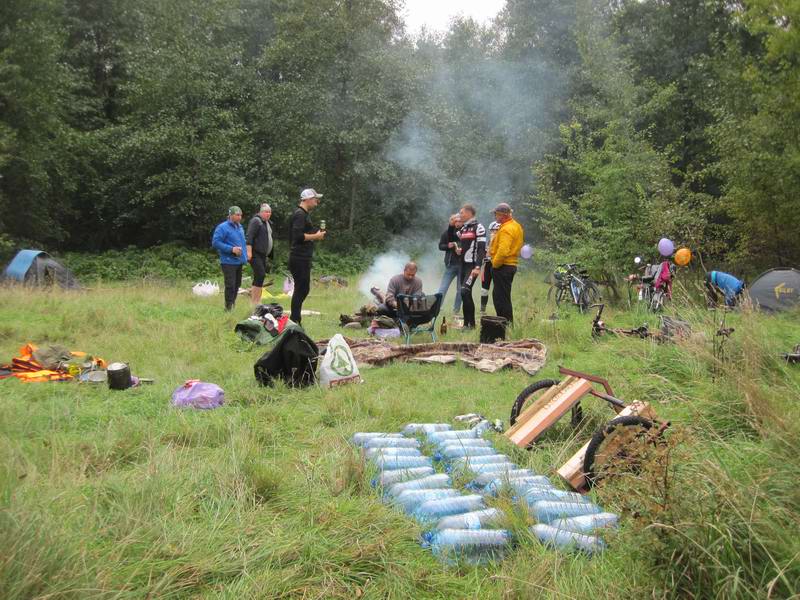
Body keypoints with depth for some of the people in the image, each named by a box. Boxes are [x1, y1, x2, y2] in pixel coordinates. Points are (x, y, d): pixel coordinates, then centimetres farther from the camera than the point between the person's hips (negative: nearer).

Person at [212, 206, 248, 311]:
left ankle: (233, 305, 27)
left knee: (237, 284, 14)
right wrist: (231, 249, -20)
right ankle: (229, 308, -4)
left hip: (239, 262, 8)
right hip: (229, 262, -8)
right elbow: (215, 242, -16)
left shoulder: (240, 227, 15)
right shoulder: (222, 227, -11)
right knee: (230, 285, -11)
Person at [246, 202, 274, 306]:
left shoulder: (267, 222, 20)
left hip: (263, 255, 9)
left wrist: (268, 256, 25)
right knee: (260, 275, -17)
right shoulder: (256, 221, -9)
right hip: (256, 254, -9)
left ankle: (257, 301, 13)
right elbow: (249, 236, -17)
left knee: (259, 277, 9)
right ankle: (254, 302, -15)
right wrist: (249, 251, -25)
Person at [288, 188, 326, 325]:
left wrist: (316, 235, 14)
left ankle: (295, 319, 21)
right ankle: (294, 320, -1)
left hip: (303, 258, 11)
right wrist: (315, 236, -15)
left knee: (303, 289, 14)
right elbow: (298, 236, -24)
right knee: (301, 289, -6)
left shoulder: (303, 214, 20)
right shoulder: (300, 215, -13)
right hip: (300, 258, -11)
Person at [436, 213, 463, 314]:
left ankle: (456, 311, 18)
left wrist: (462, 250, -21)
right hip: (450, 264, 1)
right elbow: (440, 246, 7)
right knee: (442, 289, -1)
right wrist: (448, 246, -13)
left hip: (462, 264, -1)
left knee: (460, 290, 8)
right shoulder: (447, 232, 3)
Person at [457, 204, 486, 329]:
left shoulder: (478, 227, -8)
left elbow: (482, 248, -15)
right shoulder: (463, 228, 17)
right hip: (463, 265, 8)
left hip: (472, 266, -8)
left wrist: (478, 267, -24)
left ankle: (469, 323, -14)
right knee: (466, 295, 9)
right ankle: (469, 323, 15)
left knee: (465, 292, -18)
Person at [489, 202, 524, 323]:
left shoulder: (506, 229, -18)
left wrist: (495, 264, -15)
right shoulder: (516, 226, 14)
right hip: (511, 265, 11)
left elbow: (503, 250, -28)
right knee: (497, 295, 17)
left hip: (502, 267, -11)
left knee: (501, 298, -6)